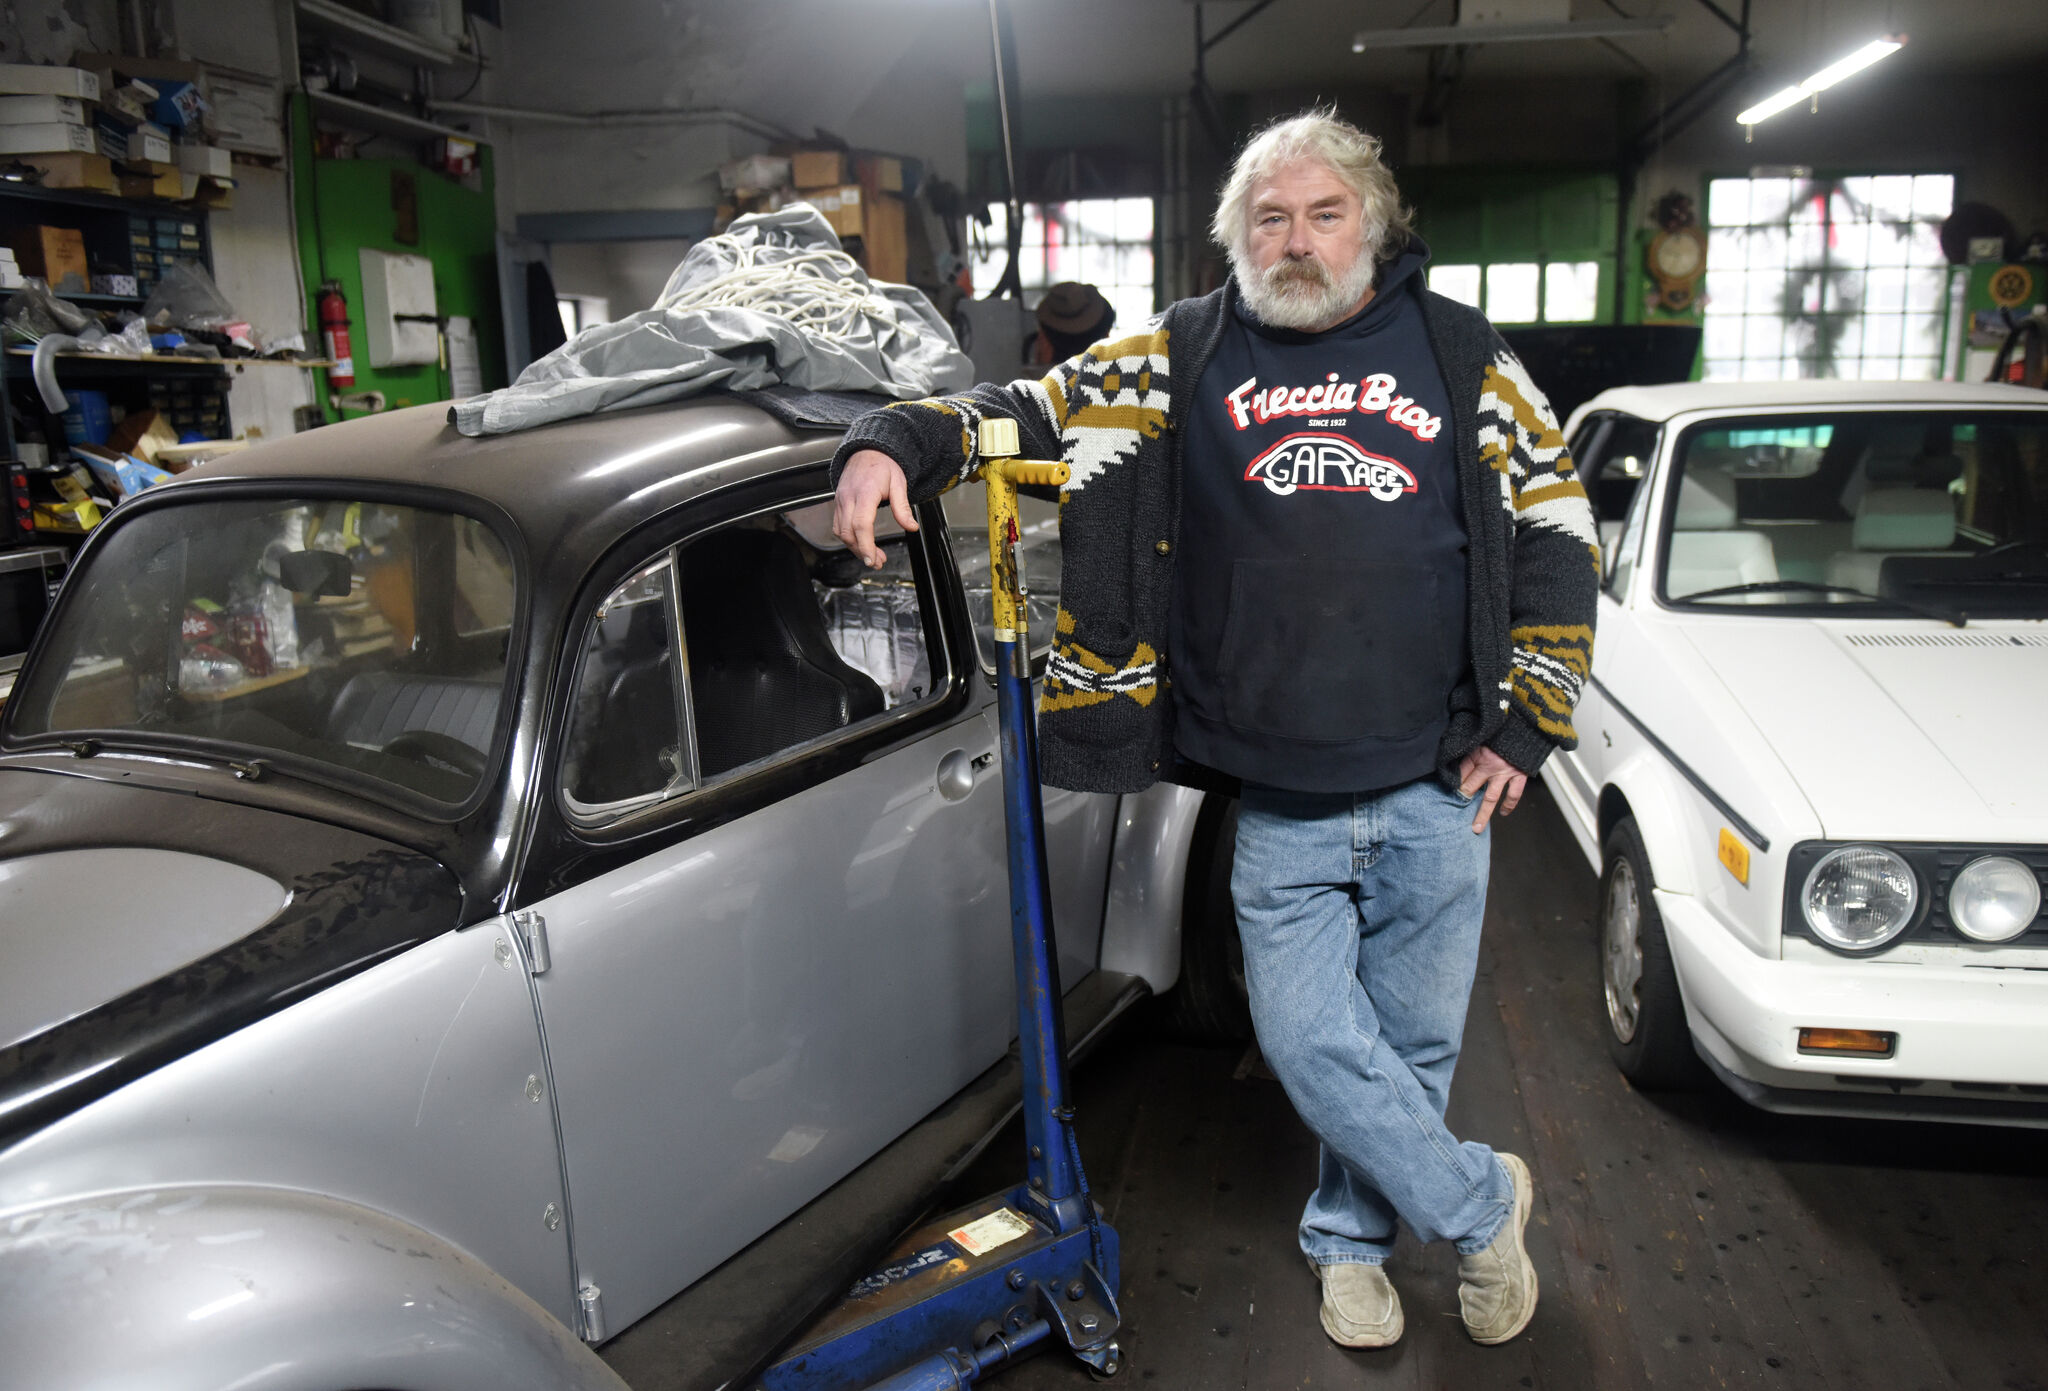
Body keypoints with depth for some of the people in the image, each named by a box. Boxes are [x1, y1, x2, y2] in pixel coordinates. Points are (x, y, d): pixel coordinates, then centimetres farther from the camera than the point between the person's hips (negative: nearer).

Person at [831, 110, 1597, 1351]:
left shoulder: (1461, 355, 4)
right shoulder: (1187, 357, 3)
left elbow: (1558, 528, 7)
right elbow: (1036, 411, 1)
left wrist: (1527, 726, 3)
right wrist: (898, 443, -19)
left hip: (1437, 791, 1)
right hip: (1280, 804, 0)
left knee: (1413, 1039, 12)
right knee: (1312, 1041, 1)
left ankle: (1350, 1235, 38)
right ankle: (1483, 1202, 27)